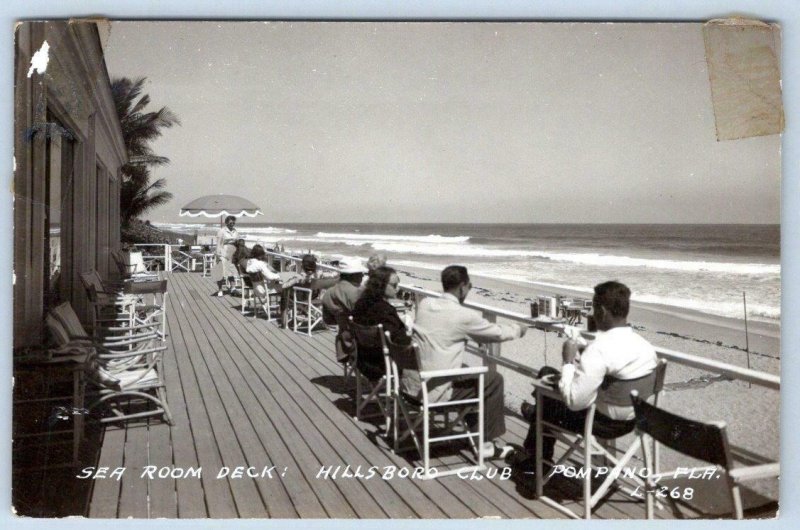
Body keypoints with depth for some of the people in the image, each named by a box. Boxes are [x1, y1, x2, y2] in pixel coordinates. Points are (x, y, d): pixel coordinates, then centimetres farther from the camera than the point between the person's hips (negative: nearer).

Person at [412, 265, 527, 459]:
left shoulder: (424, 304, 3)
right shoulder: (464, 316, -14)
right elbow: (498, 333, 1)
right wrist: (518, 329, 21)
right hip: (433, 392, -7)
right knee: (494, 380, 7)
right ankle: (486, 444, 15)